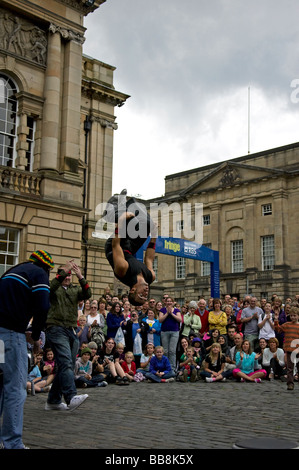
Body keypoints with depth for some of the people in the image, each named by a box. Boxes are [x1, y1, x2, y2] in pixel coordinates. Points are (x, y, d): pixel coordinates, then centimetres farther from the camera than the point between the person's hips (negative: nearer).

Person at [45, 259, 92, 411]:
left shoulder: (75, 289, 19)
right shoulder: (55, 288, 8)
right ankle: (71, 397, -33)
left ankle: (53, 401, 16)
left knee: (66, 366, 6)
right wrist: (63, 271, -19)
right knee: (66, 362, -21)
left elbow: (87, 294, 0)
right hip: (56, 329, -6)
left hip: (72, 331, 6)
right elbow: (50, 287, -17)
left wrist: (80, 277, -11)